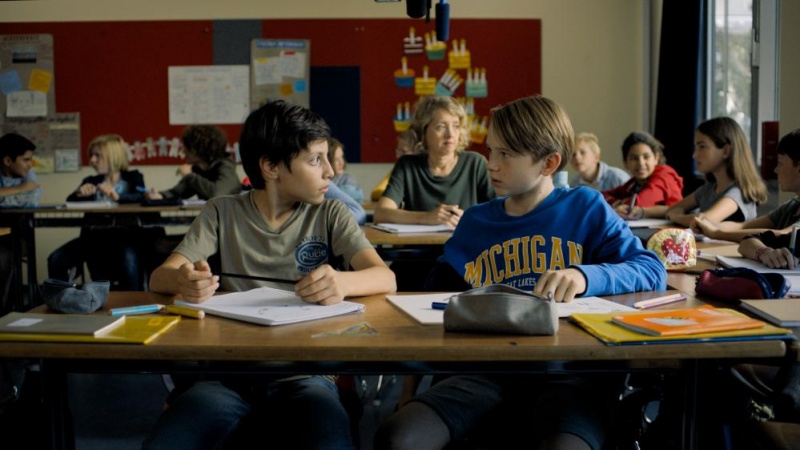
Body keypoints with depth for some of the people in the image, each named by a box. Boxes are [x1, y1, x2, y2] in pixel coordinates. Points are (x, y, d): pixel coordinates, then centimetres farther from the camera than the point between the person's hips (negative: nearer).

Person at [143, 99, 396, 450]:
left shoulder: (330, 215, 9)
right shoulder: (222, 213, 9)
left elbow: (385, 277, -5)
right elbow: (160, 276, 0)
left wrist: (341, 282, -29)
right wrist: (183, 281, -26)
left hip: (303, 373, 0)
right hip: (229, 373, 1)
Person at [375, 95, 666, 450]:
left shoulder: (585, 208, 10)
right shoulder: (475, 222, 17)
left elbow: (652, 271, 1)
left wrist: (585, 276, -18)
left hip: (566, 367, -3)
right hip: (489, 367, 4)